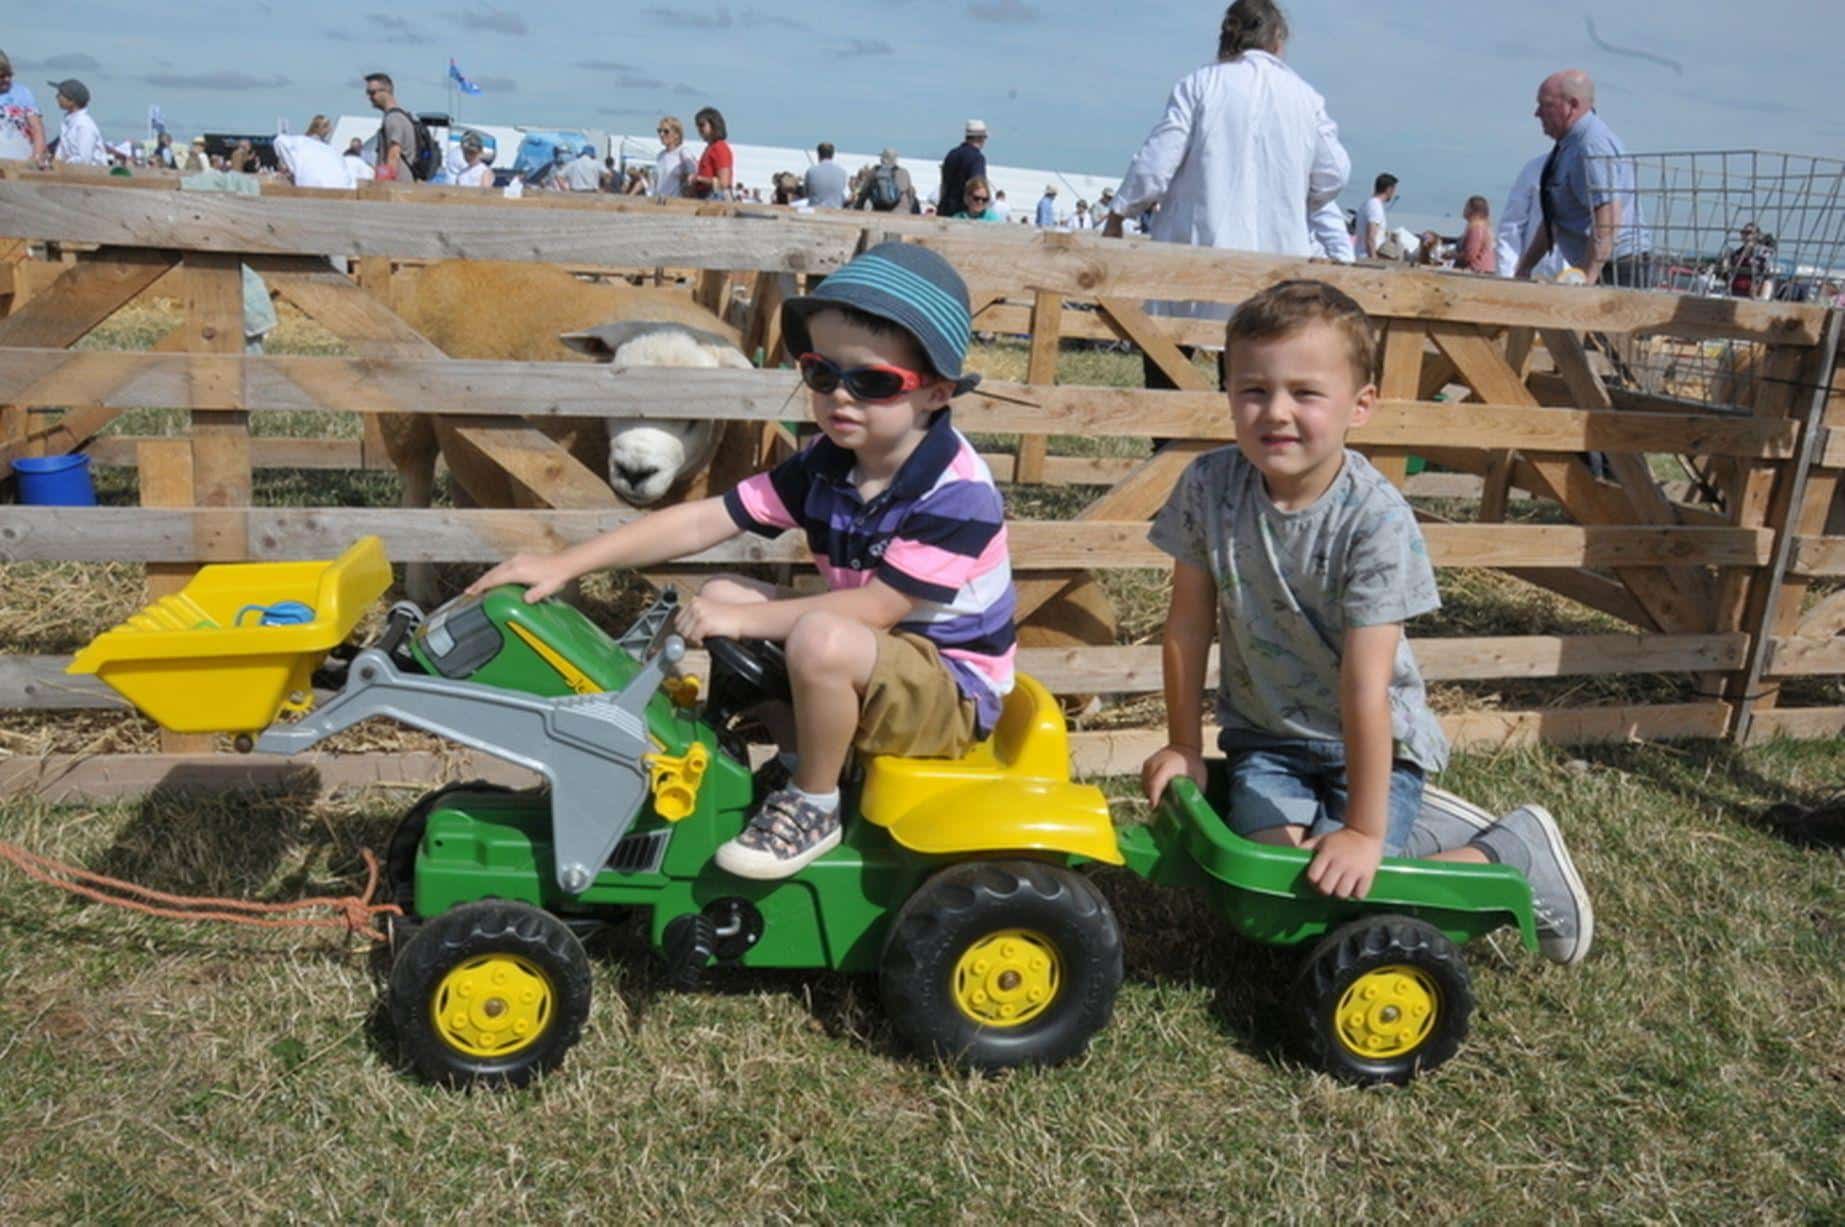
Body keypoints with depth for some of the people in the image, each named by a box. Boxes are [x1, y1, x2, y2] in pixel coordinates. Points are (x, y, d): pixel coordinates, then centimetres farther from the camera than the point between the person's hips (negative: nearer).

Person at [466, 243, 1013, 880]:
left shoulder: (958, 493, -24)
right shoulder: (825, 467, -3)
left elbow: (878, 606, -27)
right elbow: (701, 521, -7)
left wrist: (742, 618, -25)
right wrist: (564, 564, -12)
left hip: (953, 696, -7)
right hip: (864, 664, 7)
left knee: (821, 639, -36)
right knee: (722, 593, 0)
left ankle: (814, 808, -12)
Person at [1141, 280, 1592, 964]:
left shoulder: (1375, 521, -25)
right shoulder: (1210, 487, -14)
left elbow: (1366, 688, -25)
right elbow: (1188, 627, -4)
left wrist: (1363, 830, -21)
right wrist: (1185, 746, 2)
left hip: (1371, 742, -3)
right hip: (1263, 735, 3)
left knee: (1341, 893, -17)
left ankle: (1512, 854, 7)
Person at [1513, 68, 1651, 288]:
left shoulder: (1593, 147, -17)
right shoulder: (1571, 144, 15)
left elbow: (1608, 220, -25)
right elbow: (1555, 220, 20)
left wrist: (1587, 279, -27)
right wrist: (1525, 268, 17)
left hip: (1619, 271, -9)